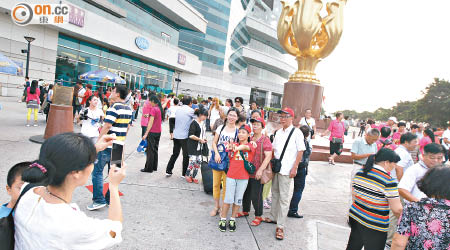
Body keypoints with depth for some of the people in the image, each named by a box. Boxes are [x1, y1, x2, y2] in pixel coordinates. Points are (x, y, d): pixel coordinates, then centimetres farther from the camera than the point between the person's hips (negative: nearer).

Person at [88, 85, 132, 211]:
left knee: (97, 171, 2)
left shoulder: (114, 108, -16)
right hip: (119, 145, 8)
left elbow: (107, 126, -20)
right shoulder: (128, 109, 10)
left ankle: (99, 200, 2)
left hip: (108, 145, -8)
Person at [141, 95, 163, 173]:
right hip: (158, 132, 8)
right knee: (155, 150, 15)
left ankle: (149, 168, 5)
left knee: (150, 150, -1)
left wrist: (146, 134, -19)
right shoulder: (160, 108, 8)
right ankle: (154, 167, 22)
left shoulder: (153, 109, -15)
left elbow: (151, 122, -19)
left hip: (152, 132, -8)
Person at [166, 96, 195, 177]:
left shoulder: (178, 110, 11)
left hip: (176, 135, 6)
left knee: (175, 154, 16)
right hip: (184, 136, -6)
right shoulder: (190, 110, -10)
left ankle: (168, 171, 18)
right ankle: (184, 174, 12)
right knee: (186, 155, 6)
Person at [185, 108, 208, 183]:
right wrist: (200, 139, -16)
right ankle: (187, 175, 11)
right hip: (193, 146, -8)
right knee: (193, 161, -9)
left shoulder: (203, 123, 11)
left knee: (199, 161, 6)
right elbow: (191, 135, -18)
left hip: (200, 146, 8)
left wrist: (204, 139, 9)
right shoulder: (194, 123, -13)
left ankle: (193, 176, 17)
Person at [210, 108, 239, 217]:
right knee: (216, 184, 8)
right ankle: (216, 206, 24)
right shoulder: (221, 128, 6)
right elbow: (214, 142, 6)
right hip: (217, 158, 2)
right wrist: (216, 153, -9)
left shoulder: (237, 131, -1)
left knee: (226, 185, 2)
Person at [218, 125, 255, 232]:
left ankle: (232, 220, 25)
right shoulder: (233, 144, 6)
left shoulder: (250, 145, -2)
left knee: (238, 199, 10)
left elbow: (246, 147, -26)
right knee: (228, 198, 3)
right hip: (231, 176, 1)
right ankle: (223, 219, 17)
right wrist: (229, 147, -30)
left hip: (243, 177, -1)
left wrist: (237, 148, -48)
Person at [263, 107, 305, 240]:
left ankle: (280, 226, 3)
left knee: (283, 197, -3)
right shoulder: (278, 132, 12)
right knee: (275, 193, 16)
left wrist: (294, 168, -12)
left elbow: (300, 152, -8)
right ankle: (273, 217, 32)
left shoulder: (296, 132, -6)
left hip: (286, 169, -6)